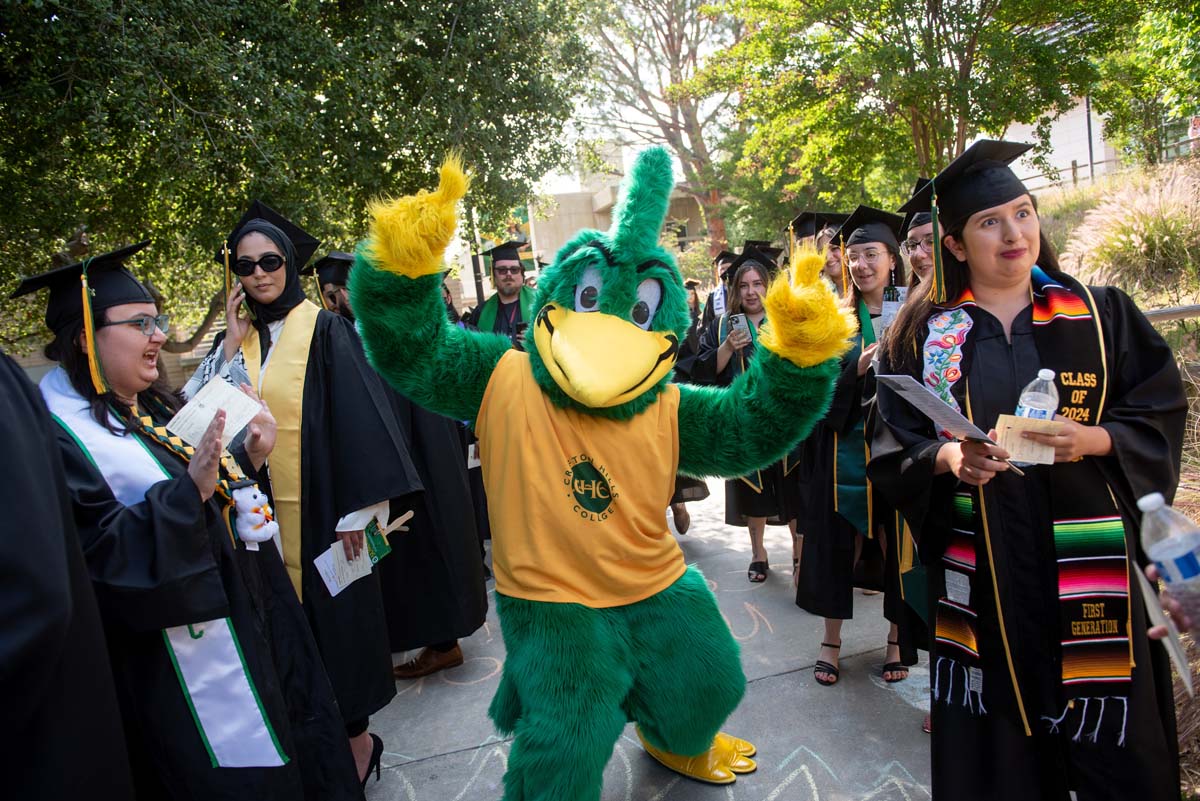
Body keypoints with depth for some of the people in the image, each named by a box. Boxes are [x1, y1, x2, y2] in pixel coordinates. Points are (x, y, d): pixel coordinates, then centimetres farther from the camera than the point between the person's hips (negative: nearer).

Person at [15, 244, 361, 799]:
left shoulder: (150, 406, 8)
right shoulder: (60, 434, -18)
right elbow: (102, 554, -25)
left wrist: (247, 458, -4)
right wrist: (191, 486, -34)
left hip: (237, 618, 8)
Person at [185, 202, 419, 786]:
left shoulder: (325, 330, -6)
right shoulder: (235, 338, 9)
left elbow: (358, 419, -12)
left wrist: (356, 511, -16)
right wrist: (233, 342, -7)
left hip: (321, 508, -4)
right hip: (264, 512, 5)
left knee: (337, 618, 4)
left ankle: (355, 737, 21)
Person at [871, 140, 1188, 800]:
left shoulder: (1101, 313, 5)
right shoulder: (923, 333, 2)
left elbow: (1161, 411, 4)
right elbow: (892, 445, 0)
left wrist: (1092, 438, -15)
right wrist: (947, 456, -19)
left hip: (1088, 554, 1)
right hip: (981, 566, 0)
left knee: (1111, 734, 7)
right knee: (996, 745, 8)